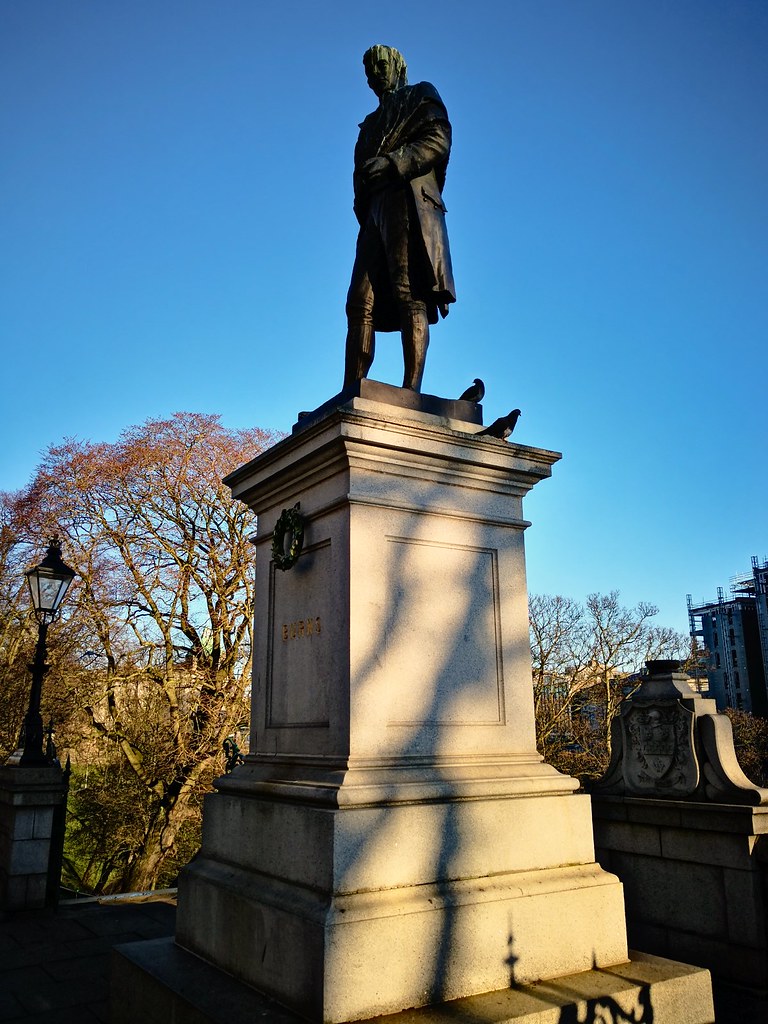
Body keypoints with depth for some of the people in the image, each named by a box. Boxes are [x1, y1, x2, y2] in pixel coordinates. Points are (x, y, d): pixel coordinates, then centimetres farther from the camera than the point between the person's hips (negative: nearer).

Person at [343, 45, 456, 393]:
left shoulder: (420, 96, 19)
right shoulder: (371, 123, 36)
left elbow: (439, 139, 0)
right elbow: (362, 172, 24)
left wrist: (394, 162, -13)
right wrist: (362, 208, 4)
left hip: (408, 200, -6)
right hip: (376, 212, 7)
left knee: (409, 294, -20)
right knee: (360, 303, -8)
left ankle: (411, 391, -29)